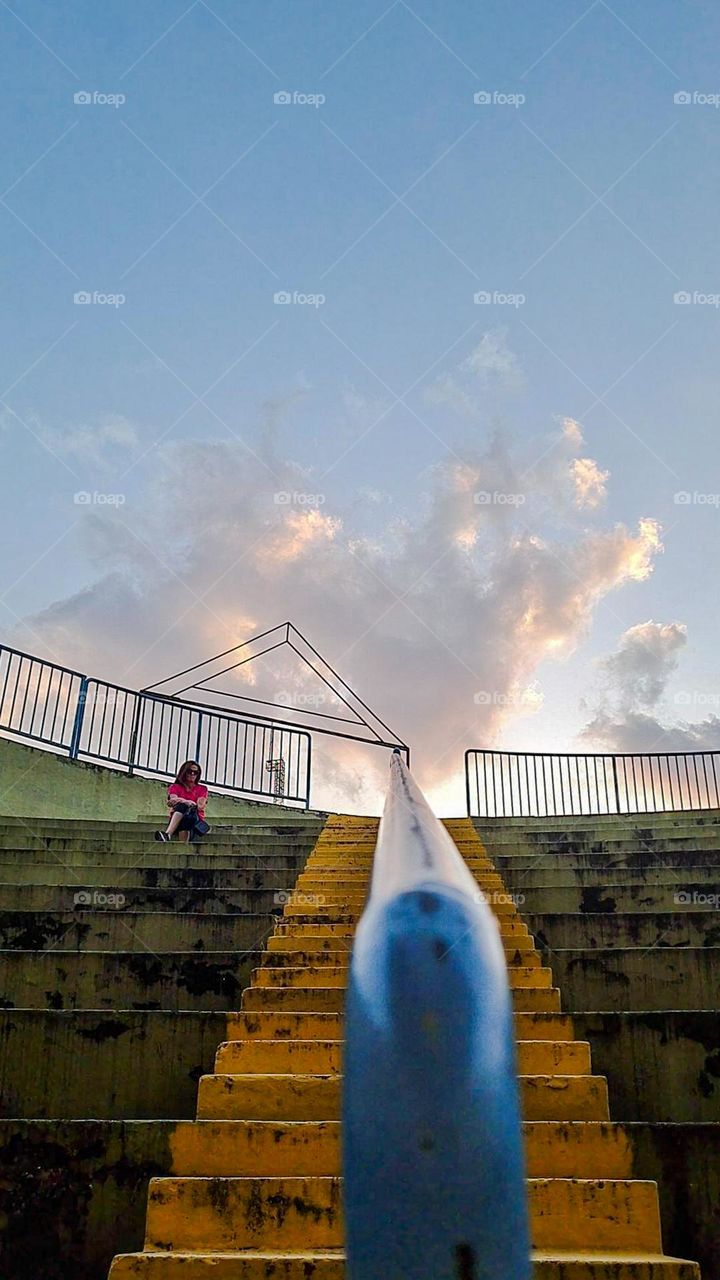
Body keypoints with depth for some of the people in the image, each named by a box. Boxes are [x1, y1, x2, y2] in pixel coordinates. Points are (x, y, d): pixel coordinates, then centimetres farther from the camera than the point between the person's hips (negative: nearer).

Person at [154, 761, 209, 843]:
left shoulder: (202, 789, 16)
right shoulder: (175, 787, 18)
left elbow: (200, 806, -5)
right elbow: (174, 799, -6)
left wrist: (182, 801, -23)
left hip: (196, 821, 0)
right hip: (175, 821, 0)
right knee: (182, 806, -35)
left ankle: (167, 834, -64)